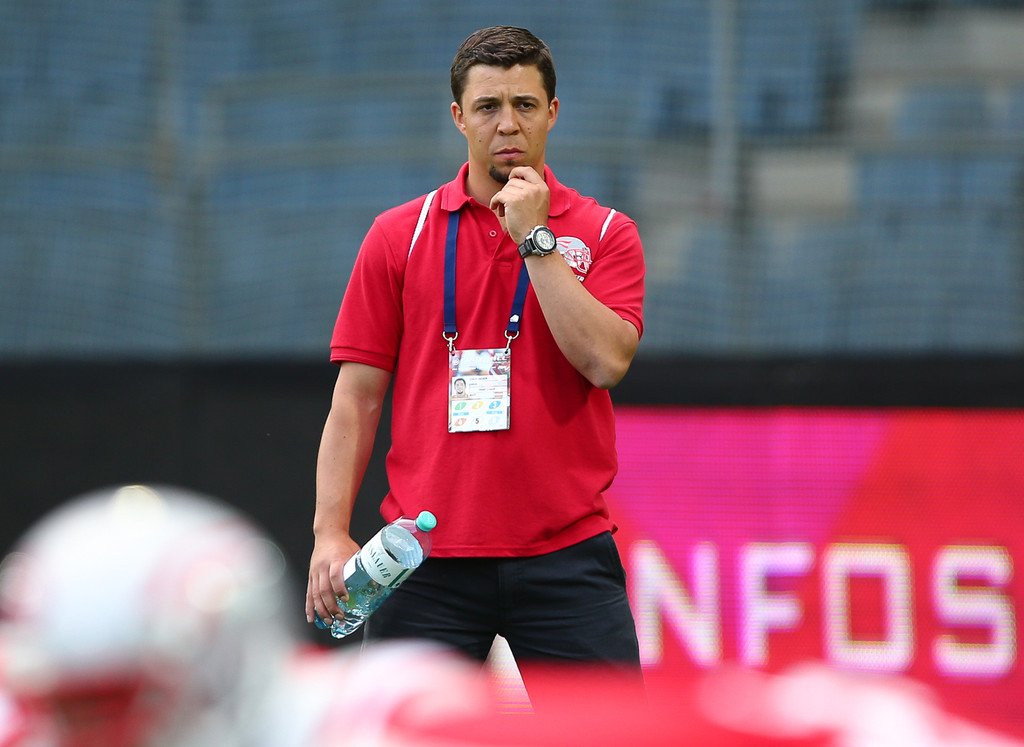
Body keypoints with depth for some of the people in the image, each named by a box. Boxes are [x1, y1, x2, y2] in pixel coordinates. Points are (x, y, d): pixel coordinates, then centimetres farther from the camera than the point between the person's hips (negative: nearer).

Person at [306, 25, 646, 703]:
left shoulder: (606, 233, 5)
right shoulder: (399, 236, 7)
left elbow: (606, 361, -11)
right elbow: (357, 398, 6)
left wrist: (535, 238, -10)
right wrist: (331, 533, -4)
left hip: (567, 552, -1)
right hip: (428, 559, 1)